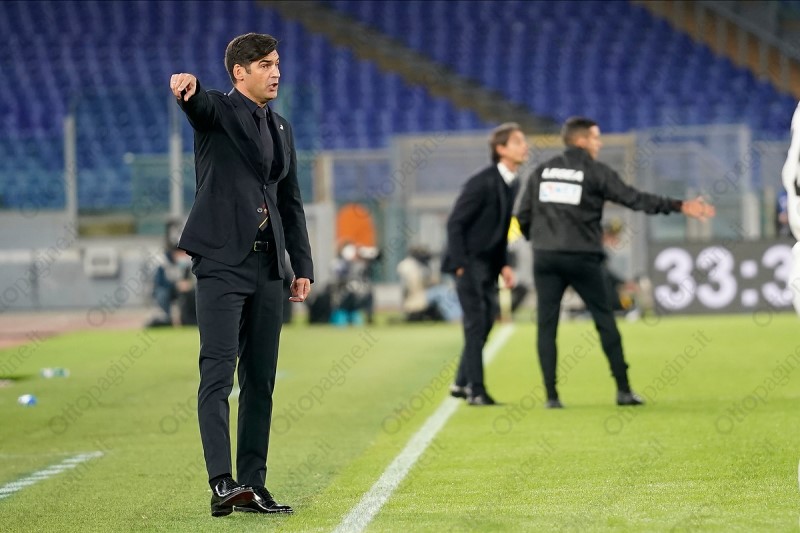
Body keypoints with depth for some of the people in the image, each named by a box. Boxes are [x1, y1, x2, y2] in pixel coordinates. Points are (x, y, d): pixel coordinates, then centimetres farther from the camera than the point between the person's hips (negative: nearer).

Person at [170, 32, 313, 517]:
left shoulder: (281, 128, 17)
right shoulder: (218, 110, -2)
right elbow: (199, 104, -27)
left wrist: (303, 266, 14)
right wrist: (188, 87, -51)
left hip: (267, 266, 7)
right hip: (222, 261, -7)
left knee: (261, 378, 6)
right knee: (218, 373, -12)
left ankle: (253, 485, 10)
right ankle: (222, 483, -19)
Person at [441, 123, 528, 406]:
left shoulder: (511, 184, 7)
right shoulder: (483, 183, -18)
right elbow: (455, 223, -18)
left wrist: (503, 265, 9)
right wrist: (460, 265, -20)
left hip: (489, 264, 8)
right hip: (469, 262, -8)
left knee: (486, 322, 9)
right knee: (476, 324, -9)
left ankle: (462, 383, 19)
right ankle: (476, 391, -6)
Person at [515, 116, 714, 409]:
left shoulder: (542, 172, 11)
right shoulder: (595, 171, -1)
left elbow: (523, 216, 8)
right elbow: (634, 198, -6)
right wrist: (679, 206, -5)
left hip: (545, 257, 3)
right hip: (582, 258, -3)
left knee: (546, 325, 5)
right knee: (605, 321, 7)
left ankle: (551, 395, -1)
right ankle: (623, 389, 6)